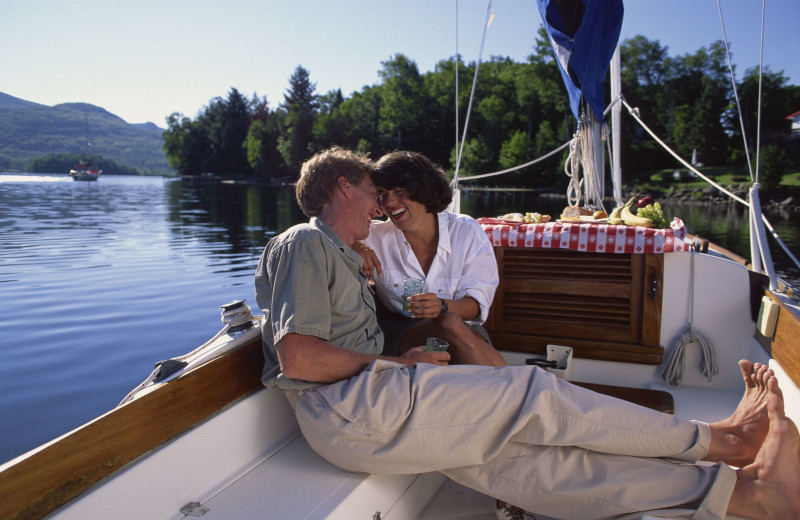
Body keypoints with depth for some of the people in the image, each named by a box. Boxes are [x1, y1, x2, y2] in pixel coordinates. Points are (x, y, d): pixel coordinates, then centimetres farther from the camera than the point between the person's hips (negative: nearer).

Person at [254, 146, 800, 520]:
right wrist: (394, 365, -8)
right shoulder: (304, 243, -5)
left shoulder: (338, 255, 28)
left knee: (516, 454, -6)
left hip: (363, 404, 9)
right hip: (343, 408, -9)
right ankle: (721, 439, 3)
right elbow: (297, 358, -16)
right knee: (532, 395, -10)